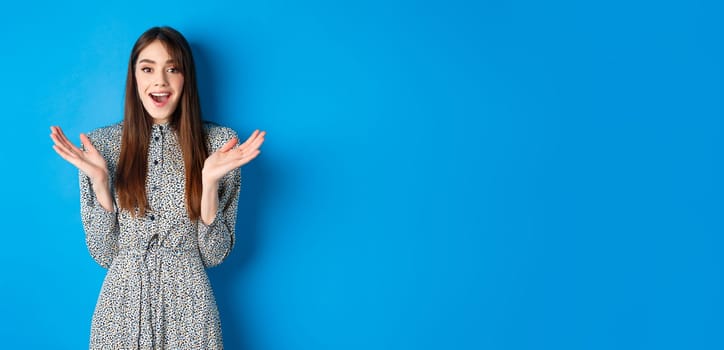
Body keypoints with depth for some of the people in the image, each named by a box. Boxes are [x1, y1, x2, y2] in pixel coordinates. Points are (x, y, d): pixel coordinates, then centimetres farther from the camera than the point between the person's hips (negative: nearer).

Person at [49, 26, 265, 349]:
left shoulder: (219, 143, -6)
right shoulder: (100, 144, -4)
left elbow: (214, 255, -6)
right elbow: (104, 254, -2)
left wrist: (210, 181, -19)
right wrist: (99, 181, -15)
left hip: (188, 306, -1)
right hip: (122, 305, 1)